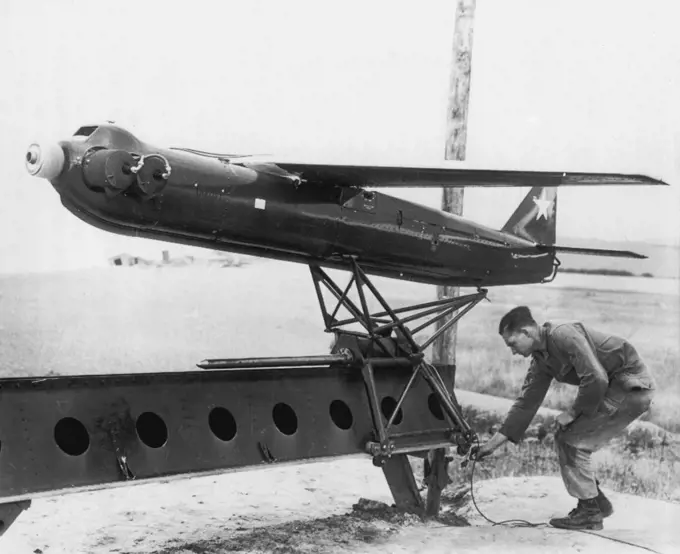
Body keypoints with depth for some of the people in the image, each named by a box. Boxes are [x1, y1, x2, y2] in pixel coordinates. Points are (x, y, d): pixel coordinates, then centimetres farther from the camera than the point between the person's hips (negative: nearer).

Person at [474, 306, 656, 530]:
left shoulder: (564, 335, -21)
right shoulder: (541, 360, 7)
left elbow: (596, 379, -27)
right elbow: (526, 403, 10)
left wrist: (573, 412, -13)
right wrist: (493, 443, 9)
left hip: (633, 385, -9)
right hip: (615, 388, 9)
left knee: (570, 440, -9)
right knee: (565, 439, 8)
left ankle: (589, 512, 2)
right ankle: (598, 502, 19)